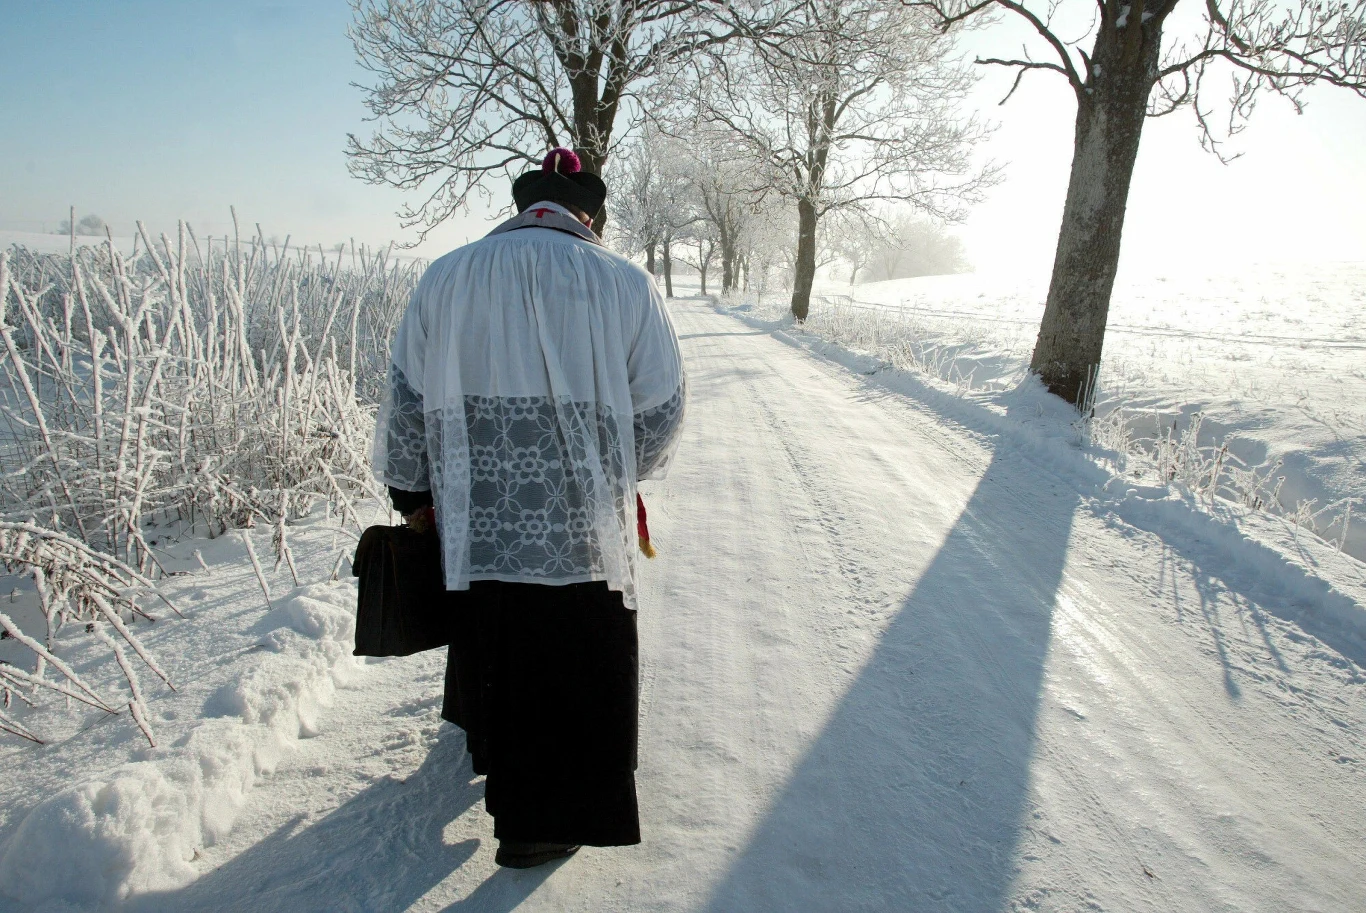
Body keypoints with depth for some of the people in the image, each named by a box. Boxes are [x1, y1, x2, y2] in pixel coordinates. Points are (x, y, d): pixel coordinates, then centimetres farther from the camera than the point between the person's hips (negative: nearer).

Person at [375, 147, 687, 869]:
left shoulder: (444, 278, 3)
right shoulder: (625, 283, -3)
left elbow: (406, 403, 7)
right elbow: (660, 411, -1)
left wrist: (411, 493, 20)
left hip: (474, 519, 3)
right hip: (583, 525, -3)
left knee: (492, 645, 23)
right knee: (571, 667, 10)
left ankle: (492, 744, 48)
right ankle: (543, 823, 21)